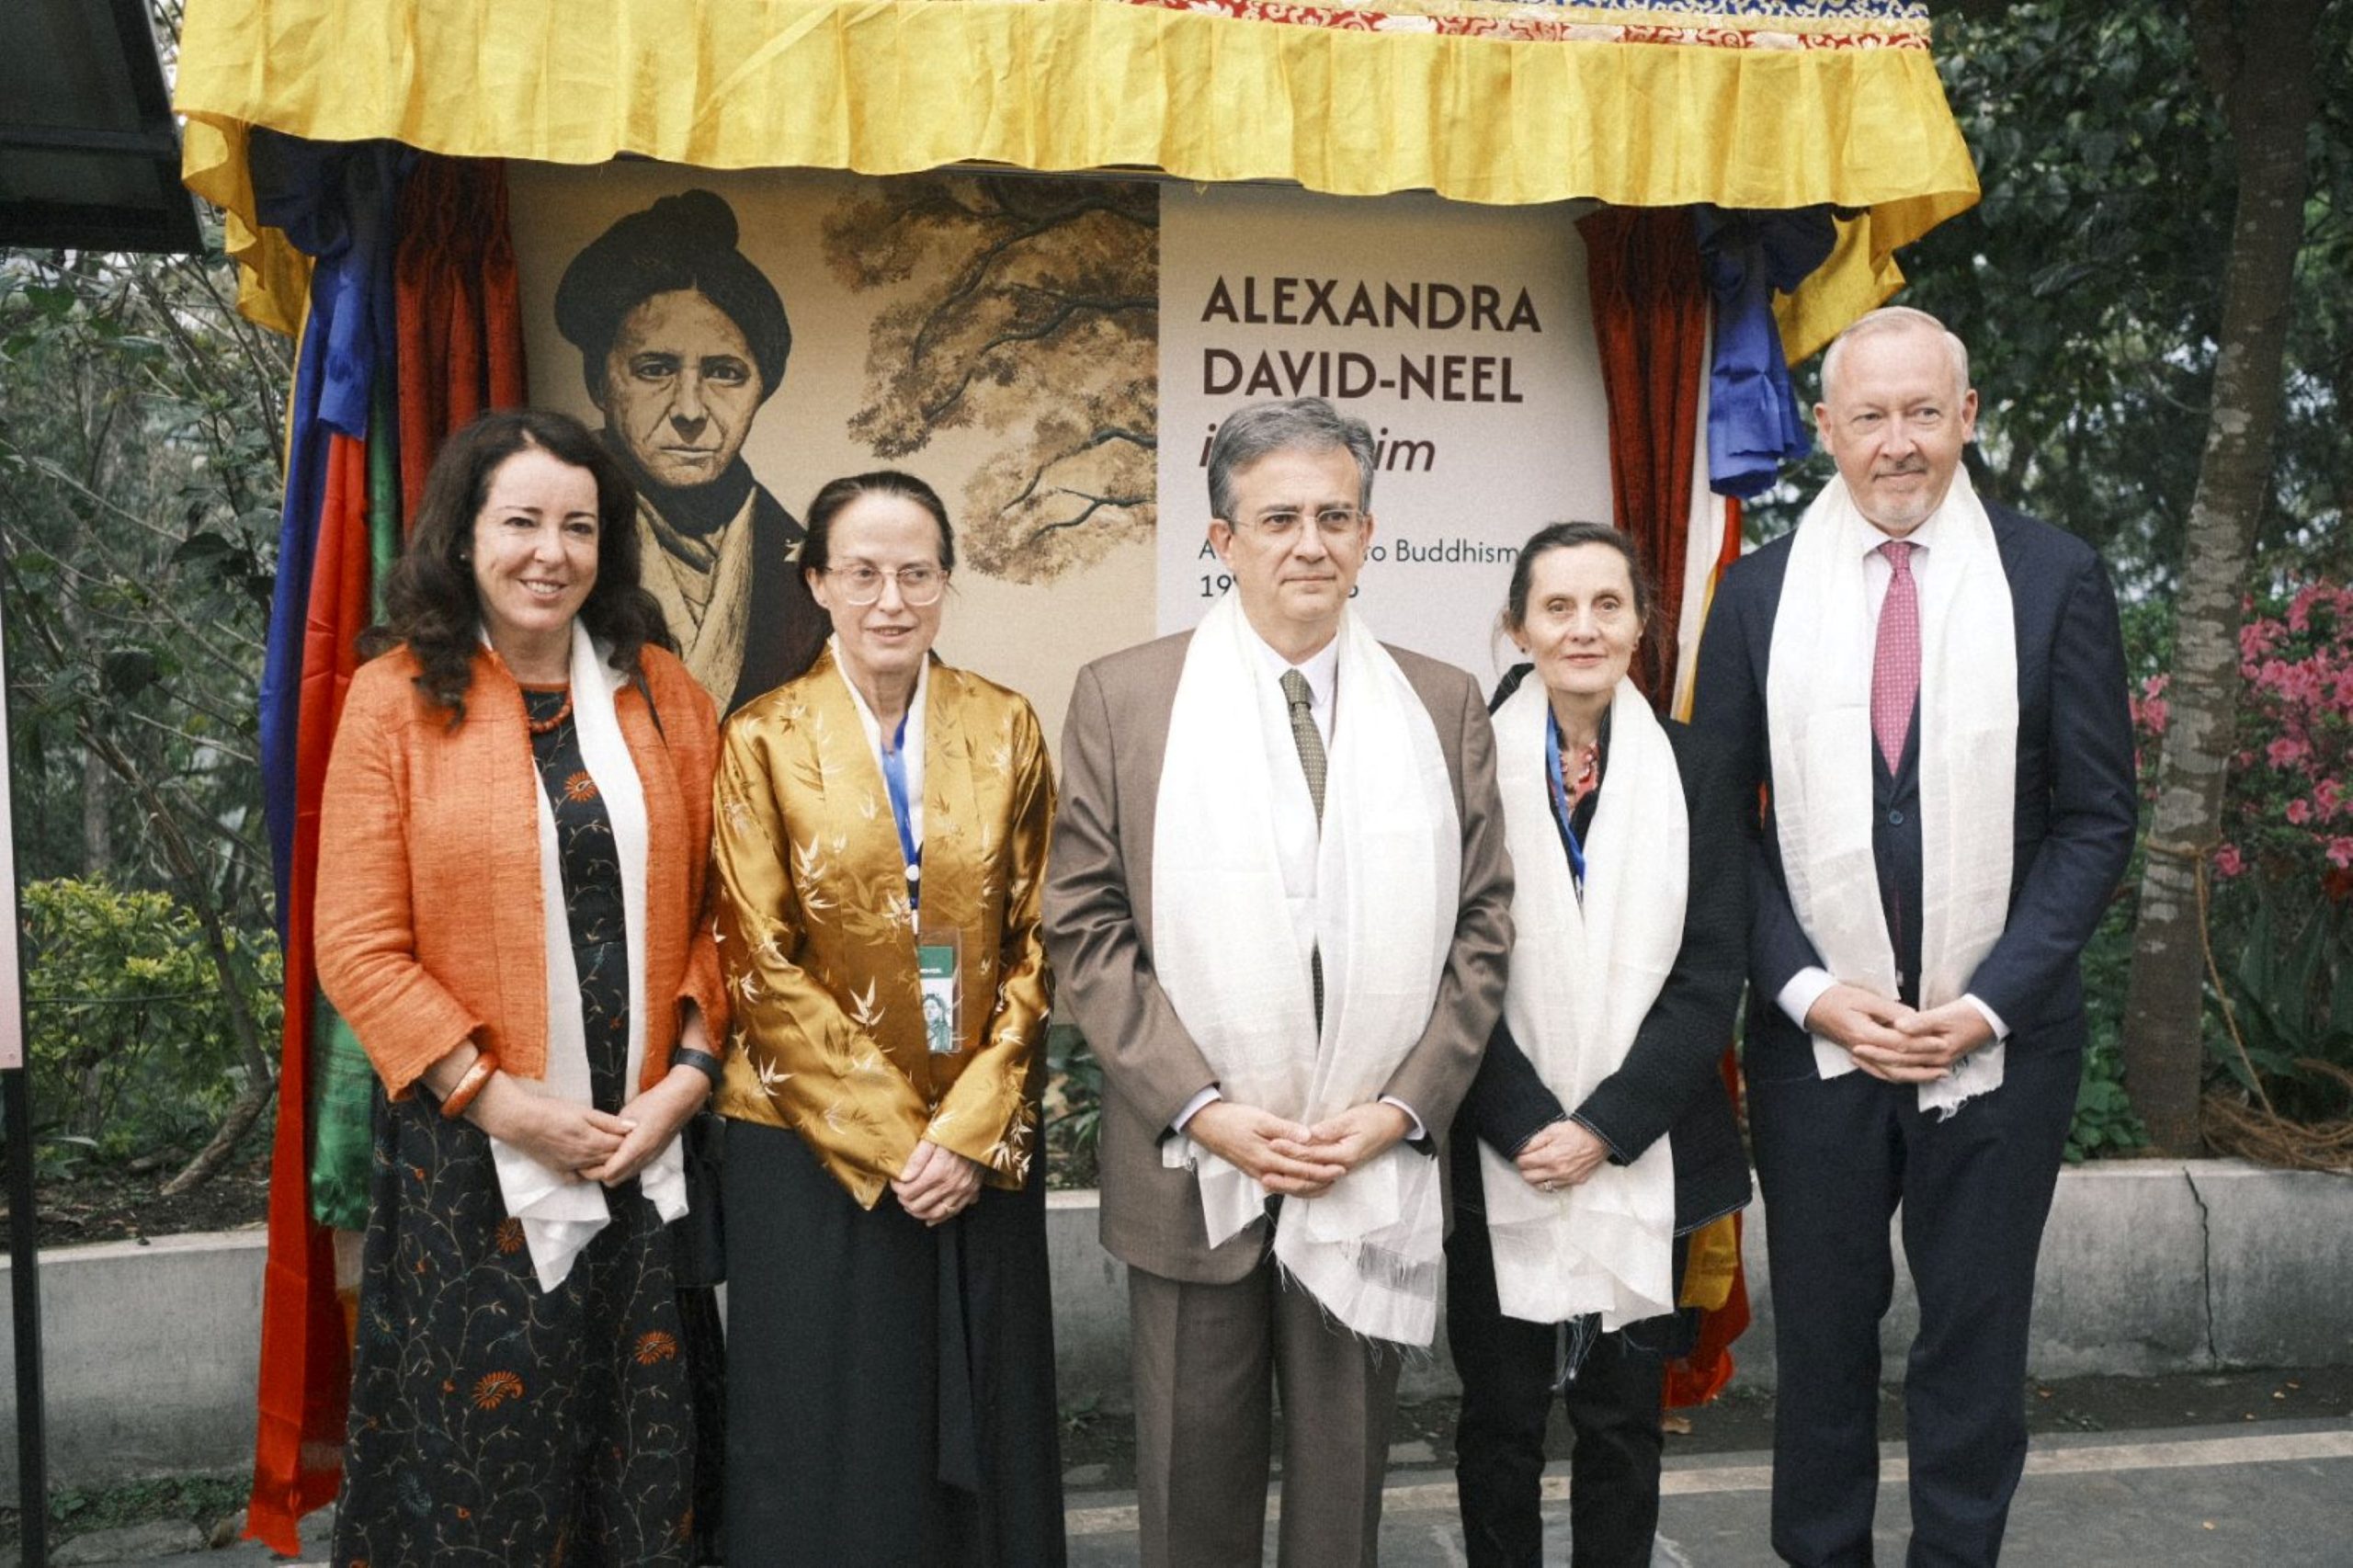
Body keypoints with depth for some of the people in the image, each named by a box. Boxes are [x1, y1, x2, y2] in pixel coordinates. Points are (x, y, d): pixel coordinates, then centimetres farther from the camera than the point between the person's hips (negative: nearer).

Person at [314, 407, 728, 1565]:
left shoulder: (660, 690, 4)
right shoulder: (396, 698, -4)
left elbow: (708, 904, 4)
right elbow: (359, 949, -7)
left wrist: (690, 1071, -7)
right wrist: (505, 1103, -12)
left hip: (649, 1140, 3)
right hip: (474, 1153, -2)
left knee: (645, 1438, 12)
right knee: (486, 1439, 10)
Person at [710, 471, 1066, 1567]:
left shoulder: (1004, 727, 2)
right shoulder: (763, 740, -4)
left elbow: (1035, 945, 0)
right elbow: (764, 968, -7)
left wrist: (969, 1127, -10)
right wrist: (889, 1138, -12)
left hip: (979, 1148, 2)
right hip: (816, 1150, -2)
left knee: (980, 1435, 13)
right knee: (832, 1443, 10)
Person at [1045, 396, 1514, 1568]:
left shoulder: (1444, 706, 4)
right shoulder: (1123, 697, -1)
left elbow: (1480, 926, 4)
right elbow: (1085, 927, -4)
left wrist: (1402, 1108, -7)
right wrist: (1201, 1109, -11)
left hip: (1374, 1168, 1)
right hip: (1192, 1165, -1)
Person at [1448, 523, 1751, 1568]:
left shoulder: (1695, 771, 2)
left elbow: (1713, 973, -1)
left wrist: (1605, 1126, -9)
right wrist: (1526, 1123, -13)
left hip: (1641, 1158, 2)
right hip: (1499, 1160, -1)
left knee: (1623, 1420, 12)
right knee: (1499, 1416, 11)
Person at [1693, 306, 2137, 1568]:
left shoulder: (2054, 581, -1)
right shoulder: (1760, 592, 1)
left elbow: (2096, 821, -1)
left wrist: (1985, 1001, -10)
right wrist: (1808, 989, -9)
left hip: (1999, 1038, 0)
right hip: (1813, 1033, 1)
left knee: (1977, 1332, 13)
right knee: (1820, 1331, 13)